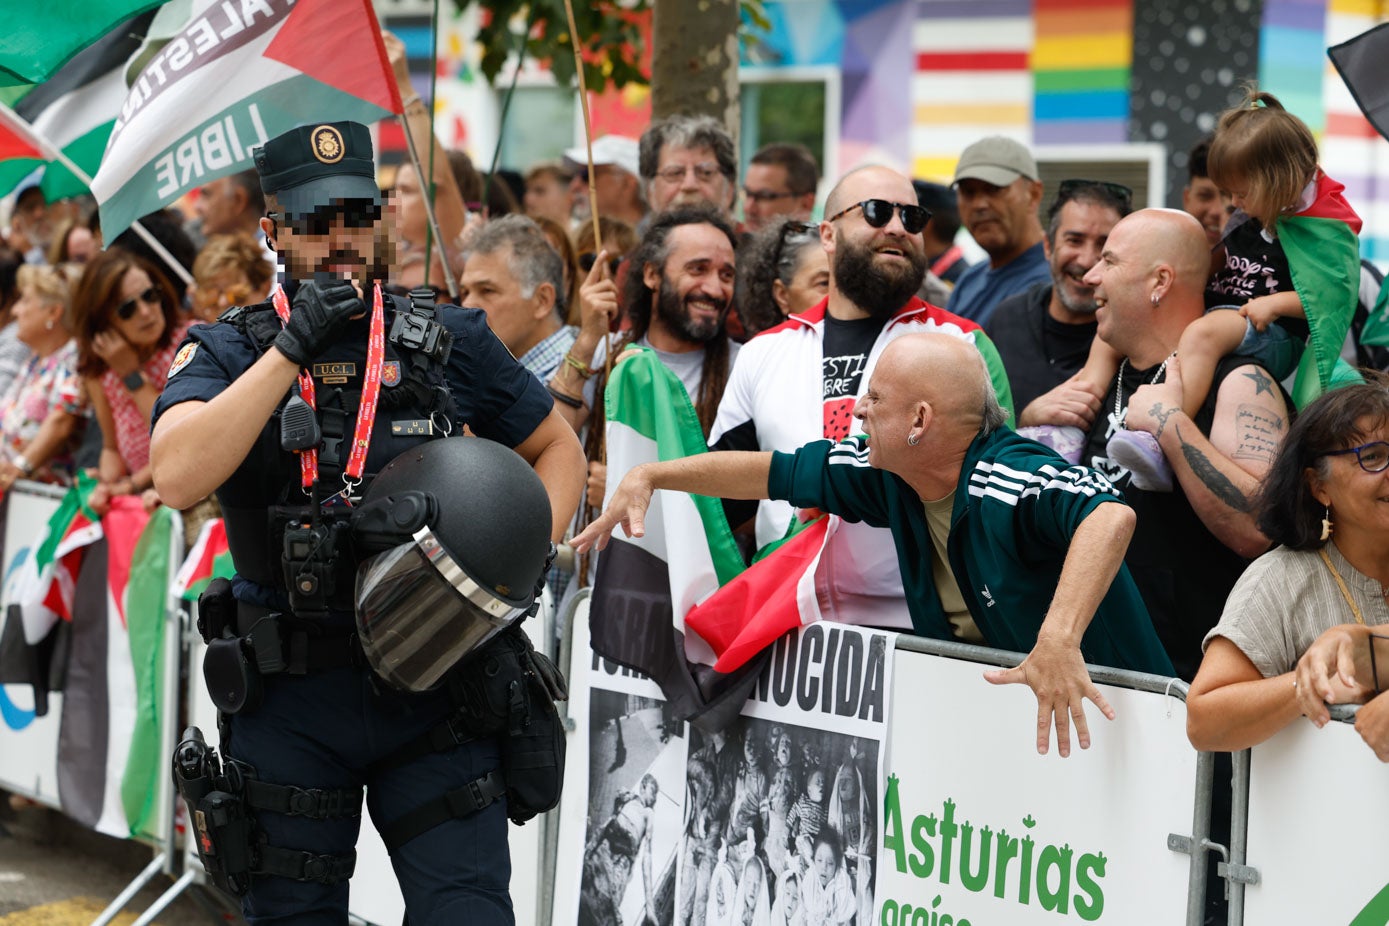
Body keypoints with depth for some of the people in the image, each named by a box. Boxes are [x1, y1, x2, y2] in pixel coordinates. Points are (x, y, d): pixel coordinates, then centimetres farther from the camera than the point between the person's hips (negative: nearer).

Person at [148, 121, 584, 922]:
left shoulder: (450, 341, 4)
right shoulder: (226, 353, 0)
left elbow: (558, 448, 15)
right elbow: (177, 478, -18)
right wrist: (292, 348, -20)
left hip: (433, 691, 0)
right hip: (291, 704, 0)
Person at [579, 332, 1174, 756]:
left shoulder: (1010, 483, -25)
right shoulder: (890, 476, 1)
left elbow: (1112, 516, -43)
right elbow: (775, 473, 14)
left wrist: (1059, 640, -54)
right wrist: (650, 476, 17)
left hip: (1097, 721, -8)